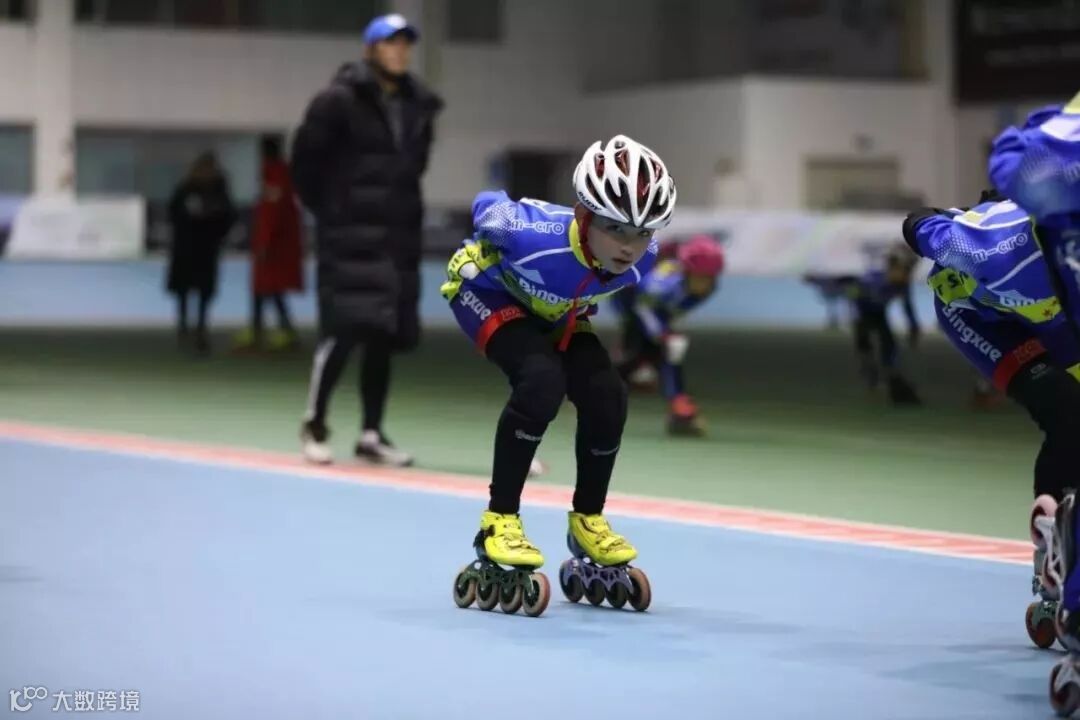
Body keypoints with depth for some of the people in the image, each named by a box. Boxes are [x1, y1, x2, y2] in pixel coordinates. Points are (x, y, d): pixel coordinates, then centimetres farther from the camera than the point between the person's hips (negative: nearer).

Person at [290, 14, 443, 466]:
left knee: (385, 336, 6)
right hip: (350, 237, -6)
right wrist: (327, 209, -2)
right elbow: (305, 157, -7)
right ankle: (314, 423, 5)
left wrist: (402, 206, 13)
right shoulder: (340, 100, -10)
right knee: (344, 328, -11)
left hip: (398, 238, 6)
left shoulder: (417, 107, 9)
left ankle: (371, 436, 13)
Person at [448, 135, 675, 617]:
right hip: (483, 289, -5)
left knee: (605, 395, -11)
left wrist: (578, 306, 10)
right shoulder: (533, 233, -43)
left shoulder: (641, 259, -26)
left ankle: (587, 522, 11)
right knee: (542, 380, -30)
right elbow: (485, 207, -19)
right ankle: (498, 522, -22)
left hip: (555, 310, 6)